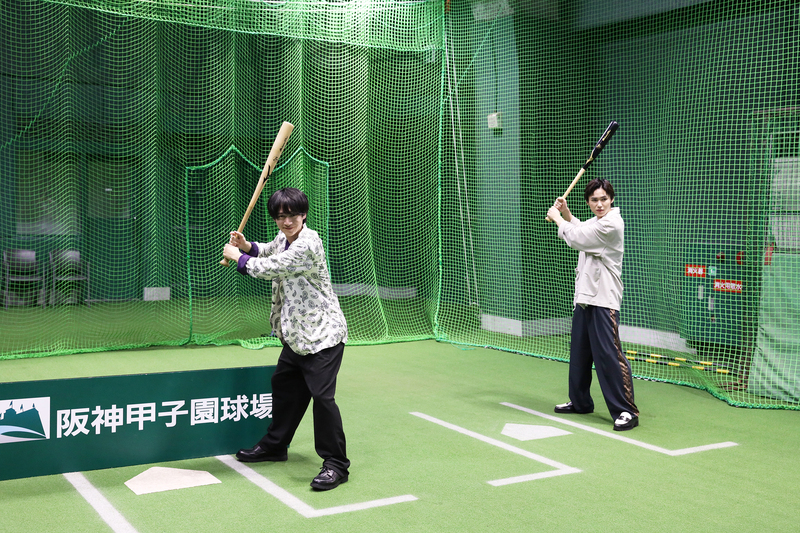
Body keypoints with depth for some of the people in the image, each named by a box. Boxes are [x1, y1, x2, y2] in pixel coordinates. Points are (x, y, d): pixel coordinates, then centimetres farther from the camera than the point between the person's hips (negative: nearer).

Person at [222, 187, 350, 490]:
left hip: (322, 334, -10)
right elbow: (270, 252, 30)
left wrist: (237, 257, -2)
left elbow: (268, 269, -19)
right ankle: (275, 445, 38)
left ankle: (336, 464, -7)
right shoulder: (285, 238, 7)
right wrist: (247, 247, 9)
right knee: (284, 385, 20)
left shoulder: (307, 244, -22)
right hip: (296, 333, 10)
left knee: (322, 394, -16)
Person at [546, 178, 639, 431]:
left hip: (603, 300, -10)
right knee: (579, 352, 16)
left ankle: (627, 411, -8)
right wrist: (566, 212, 19)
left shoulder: (611, 224, -13)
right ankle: (580, 401, 29)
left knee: (609, 354, -12)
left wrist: (557, 218, 3)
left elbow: (576, 238, -13)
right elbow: (579, 231, 36)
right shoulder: (595, 222, 16)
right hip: (584, 296, 10)